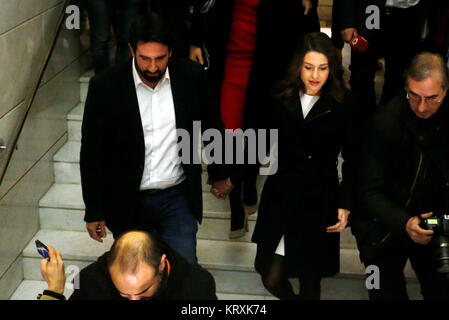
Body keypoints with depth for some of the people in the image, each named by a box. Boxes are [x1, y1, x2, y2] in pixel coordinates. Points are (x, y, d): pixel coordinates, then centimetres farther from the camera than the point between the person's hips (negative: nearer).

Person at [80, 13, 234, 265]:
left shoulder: (191, 77, -9)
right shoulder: (105, 87, -14)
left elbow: (212, 127, 9)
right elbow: (92, 153, -6)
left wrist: (219, 174, 19)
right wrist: (94, 211, -2)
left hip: (177, 198, 1)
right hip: (127, 204, -1)